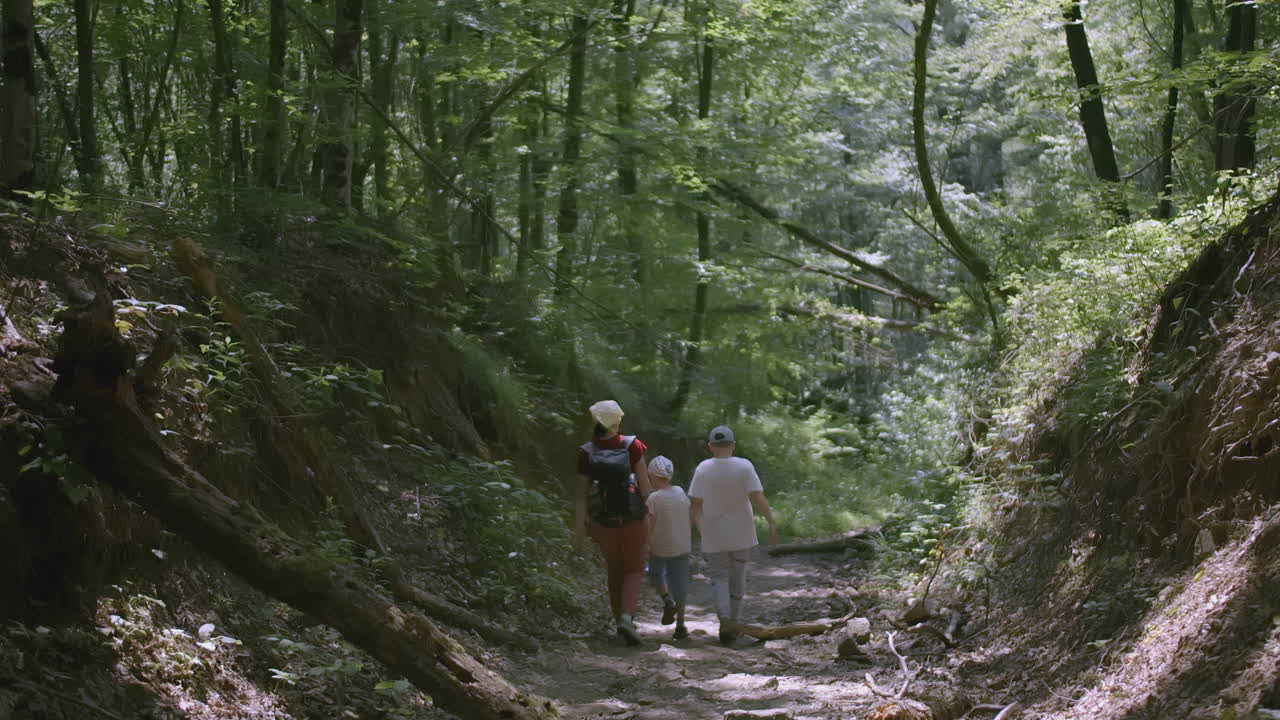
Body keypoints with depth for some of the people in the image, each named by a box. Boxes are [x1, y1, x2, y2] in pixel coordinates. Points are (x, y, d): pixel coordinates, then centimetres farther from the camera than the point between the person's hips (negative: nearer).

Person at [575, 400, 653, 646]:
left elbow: (582, 493, -11)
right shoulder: (632, 446, -15)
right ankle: (626, 618, -11)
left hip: (602, 521, 2)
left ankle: (620, 620, 29)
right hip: (633, 521, -2)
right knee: (634, 570, 11)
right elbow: (644, 483, -10)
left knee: (615, 570, 22)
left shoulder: (586, 453, -11)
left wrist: (578, 530, -6)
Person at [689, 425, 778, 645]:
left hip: (714, 536, 0)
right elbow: (757, 498, -16)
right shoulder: (744, 466, -10)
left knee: (719, 578, 4)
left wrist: (698, 525, 11)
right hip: (741, 534, 1)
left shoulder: (703, 469, -8)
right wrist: (772, 522, -5)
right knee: (737, 577, 17)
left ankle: (725, 619, -18)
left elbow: (695, 505, -7)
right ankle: (734, 620, 22)